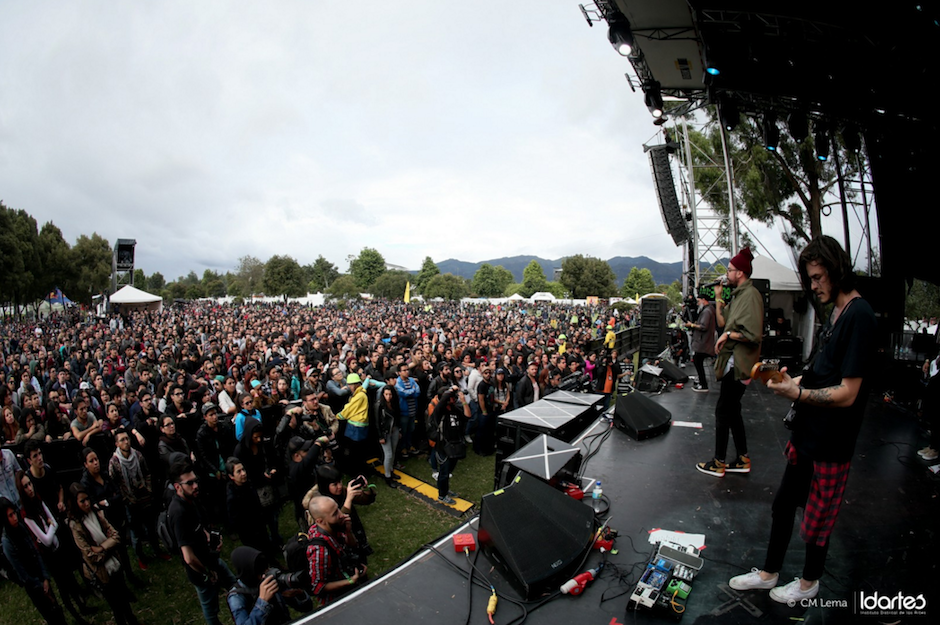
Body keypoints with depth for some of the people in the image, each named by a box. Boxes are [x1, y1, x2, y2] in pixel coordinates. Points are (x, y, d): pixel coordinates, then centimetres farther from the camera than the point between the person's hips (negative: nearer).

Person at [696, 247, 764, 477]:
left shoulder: (750, 295, -16)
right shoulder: (738, 295, 15)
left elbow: (754, 335, -24)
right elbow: (723, 322, 18)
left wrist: (728, 335, -16)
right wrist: (718, 301, 10)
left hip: (738, 363, -10)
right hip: (732, 361, 10)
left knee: (722, 411, -3)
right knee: (732, 411, 16)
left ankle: (718, 463, 7)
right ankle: (742, 459, 27)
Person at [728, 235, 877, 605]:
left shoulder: (859, 316, -21)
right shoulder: (836, 313, 9)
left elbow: (846, 394, -25)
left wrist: (796, 393, -21)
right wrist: (795, 380, 0)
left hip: (830, 443, -9)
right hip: (806, 433, 9)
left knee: (817, 519, 13)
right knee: (783, 505, 19)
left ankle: (809, 582, 37)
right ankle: (769, 573, 36)